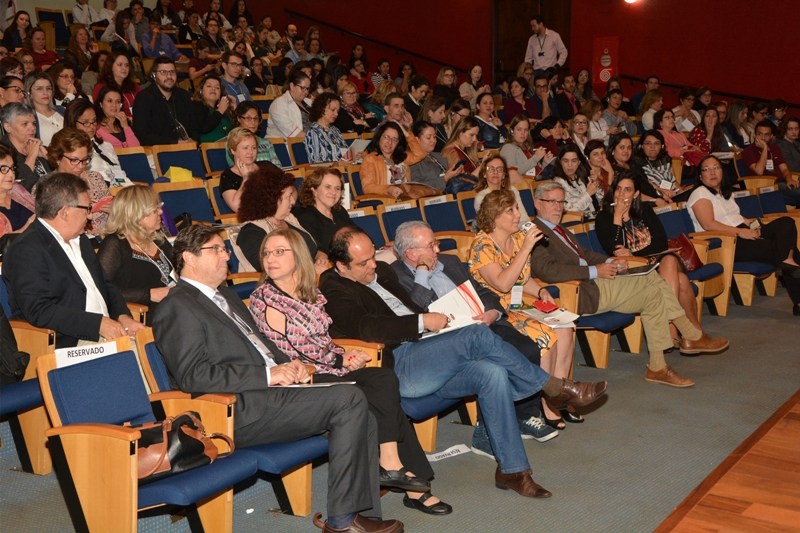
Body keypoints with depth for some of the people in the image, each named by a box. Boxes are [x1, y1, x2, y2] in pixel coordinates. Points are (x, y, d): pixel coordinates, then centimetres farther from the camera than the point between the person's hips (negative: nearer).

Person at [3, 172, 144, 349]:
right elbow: (39, 311, -18)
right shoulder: (26, 250, -9)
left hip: (107, 333, 9)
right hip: (66, 348, -9)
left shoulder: (79, 240, 19)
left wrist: (123, 317, 3)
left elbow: (105, 285, 23)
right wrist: (99, 323, -20)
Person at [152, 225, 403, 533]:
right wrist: (267, 375, -17)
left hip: (270, 389, 9)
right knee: (349, 400, -19)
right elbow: (193, 376, -17)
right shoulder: (177, 306, -7)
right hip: (241, 411, -9)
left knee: (360, 416, -6)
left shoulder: (225, 295, 24)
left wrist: (287, 365, 7)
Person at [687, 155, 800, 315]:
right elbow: (709, 225, -15)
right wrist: (740, 232, -20)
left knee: (786, 223, -15)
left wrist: (748, 222, 6)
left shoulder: (726, 192, 24)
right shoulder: (700, 194, -3)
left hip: (745, 233, 8)